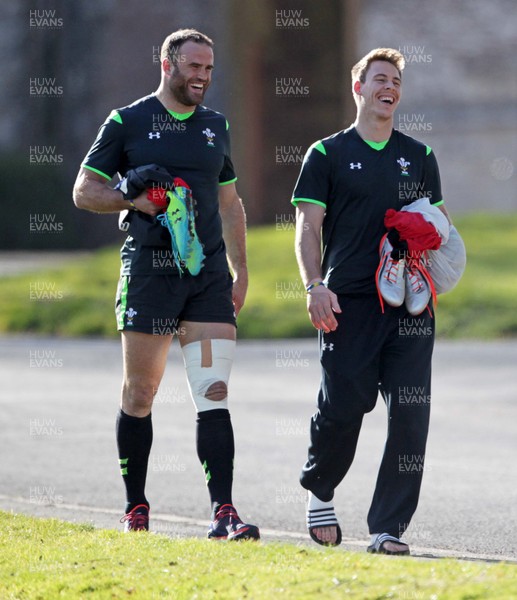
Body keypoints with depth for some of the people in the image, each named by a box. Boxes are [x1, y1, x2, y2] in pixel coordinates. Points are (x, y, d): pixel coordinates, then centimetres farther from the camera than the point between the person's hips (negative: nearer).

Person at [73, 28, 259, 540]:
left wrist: (239, 271, 18)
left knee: (213, 395, -8)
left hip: (209, 275, 3)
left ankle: (223, 512, -12)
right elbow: (83, 191, 4)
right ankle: (135, 508, 17)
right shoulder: (127, 123, 2)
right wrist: (131, 198, -14)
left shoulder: (216, 126, 15)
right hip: (149, 271, -3)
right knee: (139, 395, 3)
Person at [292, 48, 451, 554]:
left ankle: (388, 528, 1)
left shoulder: (419, 156, 17)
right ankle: (319, 490, 23)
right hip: (349, 303, -3)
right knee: (341, 408, -7)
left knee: (410, 416, -5)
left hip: (410, 304, 3)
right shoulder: (328, 154, 6)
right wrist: (316, 286, -13)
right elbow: (308, 226, 1)